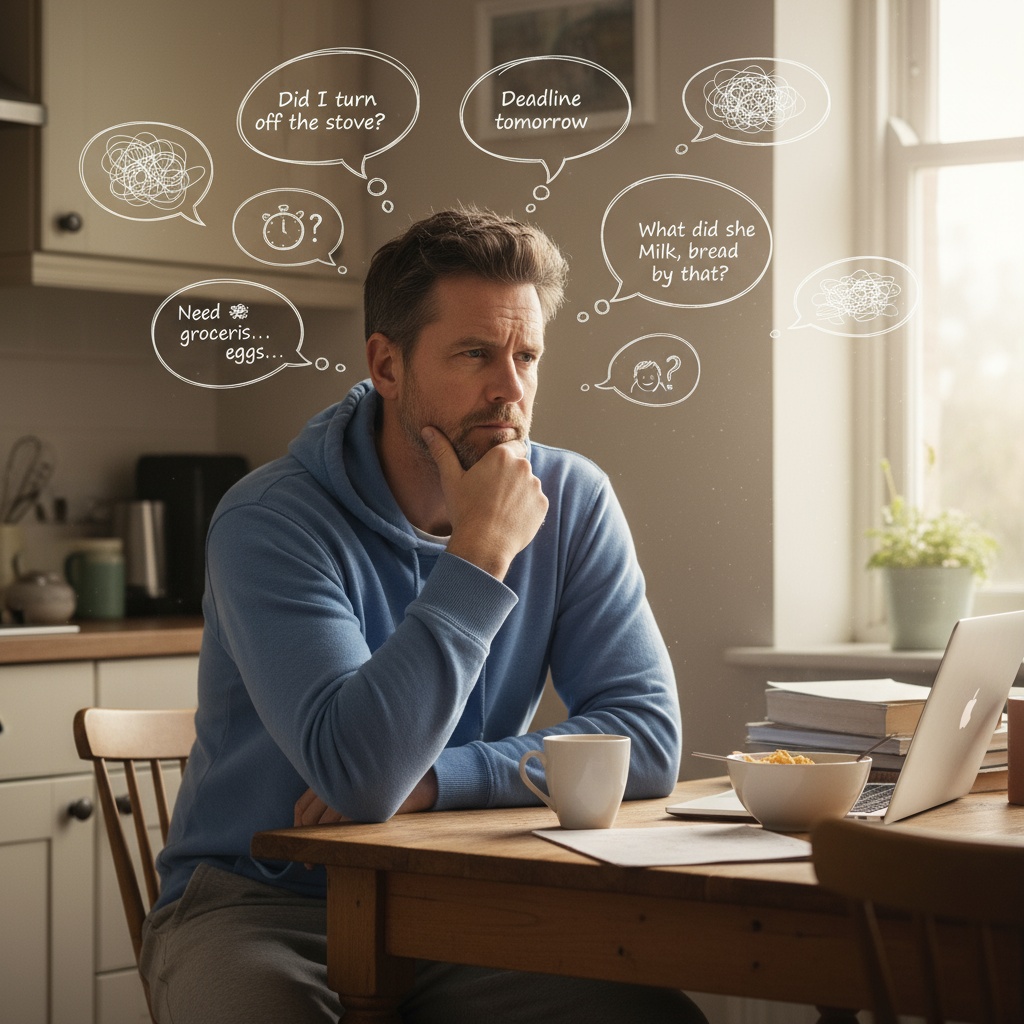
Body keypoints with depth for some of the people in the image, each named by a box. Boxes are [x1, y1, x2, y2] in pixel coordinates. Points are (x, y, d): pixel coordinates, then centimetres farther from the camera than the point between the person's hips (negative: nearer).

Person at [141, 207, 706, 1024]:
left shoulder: (572, 503, -2)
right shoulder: (269, 522, -17)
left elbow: (649, 740, -7)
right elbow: (358, 773, -28)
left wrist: (433, 780, -18)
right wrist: (481, 553, -25)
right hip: (261, 906, -3)